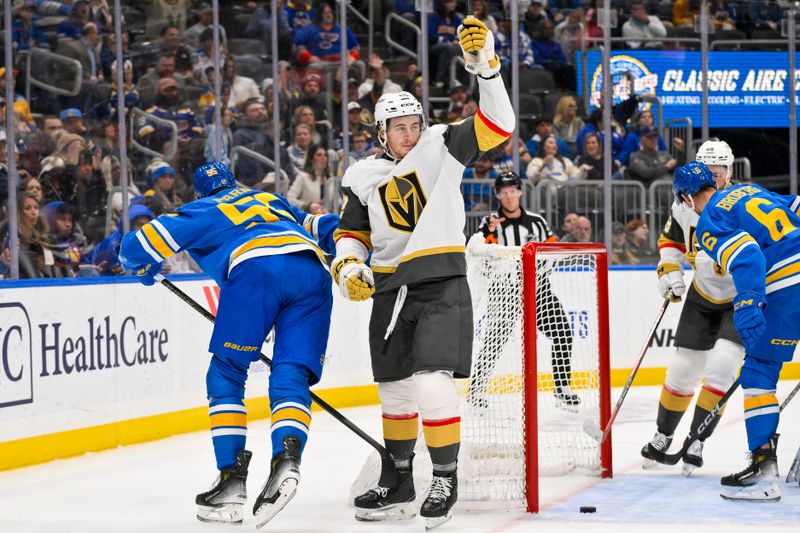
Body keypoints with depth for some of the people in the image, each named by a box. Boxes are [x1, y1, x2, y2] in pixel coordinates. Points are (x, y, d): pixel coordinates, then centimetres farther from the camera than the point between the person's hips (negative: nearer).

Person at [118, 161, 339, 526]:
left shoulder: (201, 212, 27)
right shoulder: (271, 200, 40)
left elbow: (134, 249, 22)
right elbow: (316, 225, 35)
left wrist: (146, 268, 42)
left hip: (256, 267, -4)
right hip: (312, 270, 4)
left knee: (226, 374, 9)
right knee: (290, 378, 3)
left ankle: (232, 477, -1)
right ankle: (287, 456, -25)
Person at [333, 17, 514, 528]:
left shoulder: (443, 148, -3)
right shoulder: (364, 178, 6)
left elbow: (499, 125, -15)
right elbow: (351, 231, 17)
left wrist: (485, 65, -29)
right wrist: (348, 266, -4)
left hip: (442, 287, -5)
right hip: (391, 291, 5)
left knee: (431, 383, -17)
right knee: (394, 390, 11)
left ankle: (446, 479, -3)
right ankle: (399, 483, 25)